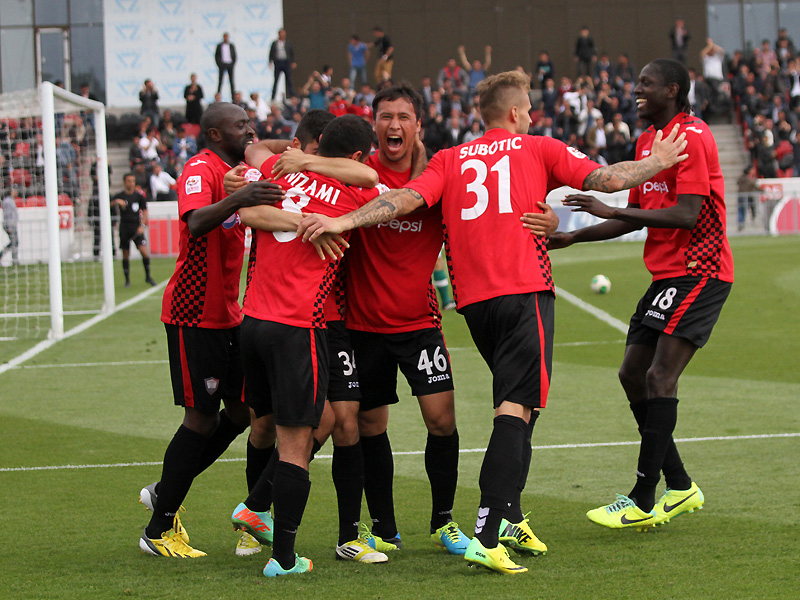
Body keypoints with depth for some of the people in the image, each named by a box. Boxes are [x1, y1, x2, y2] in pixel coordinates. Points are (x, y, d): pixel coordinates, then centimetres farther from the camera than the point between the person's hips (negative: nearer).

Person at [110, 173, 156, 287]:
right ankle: (127, 280, 15)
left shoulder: (139, 196, 5)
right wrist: (116, 202, -32)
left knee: (144, 251, -14)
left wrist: (142, 226, -1)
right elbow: (109, 205, -11)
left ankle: (148, 276, 2)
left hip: (137, 228, 0)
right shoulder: (119, 196, 2)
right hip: (124, 228, 0)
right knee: (126, 254, 3)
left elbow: (145, 211, 11)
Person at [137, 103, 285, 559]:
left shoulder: (239, 172, 12)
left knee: (242, 410, 9)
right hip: (193, 315, -9)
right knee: (202, 418, -6)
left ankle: (165, 492, 25)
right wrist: (238, 200, -52)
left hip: (227, 313, 9)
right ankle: (159, 531, 4)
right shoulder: (201, 170, -15)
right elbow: (196, 222, -34)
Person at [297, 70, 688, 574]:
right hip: (525, 290, -5)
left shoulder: (451, 160, 14)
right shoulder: (539, 149, 8)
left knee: (515, 404, 21)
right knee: (517, 407, -13)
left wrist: (343, 221, -8)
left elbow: (408, 197, -2)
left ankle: (510, 519, 22)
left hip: (474, 299, 5)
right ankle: (488, 537, -25)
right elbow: (609, 179, 6)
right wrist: (659, 162, 23)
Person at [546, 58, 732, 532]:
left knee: (659, 377, -16)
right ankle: (680, 488, 17)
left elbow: (686, 215, -23)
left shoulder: (692, 137, -14)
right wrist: (572, 238, 14)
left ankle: (643, 503, -15)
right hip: (667, 275, 10)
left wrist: (610, 210, -24)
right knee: (633, 374, 8)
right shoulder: (647, 141, 16)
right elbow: (636, 218, 22)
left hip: (699, 271, -10)